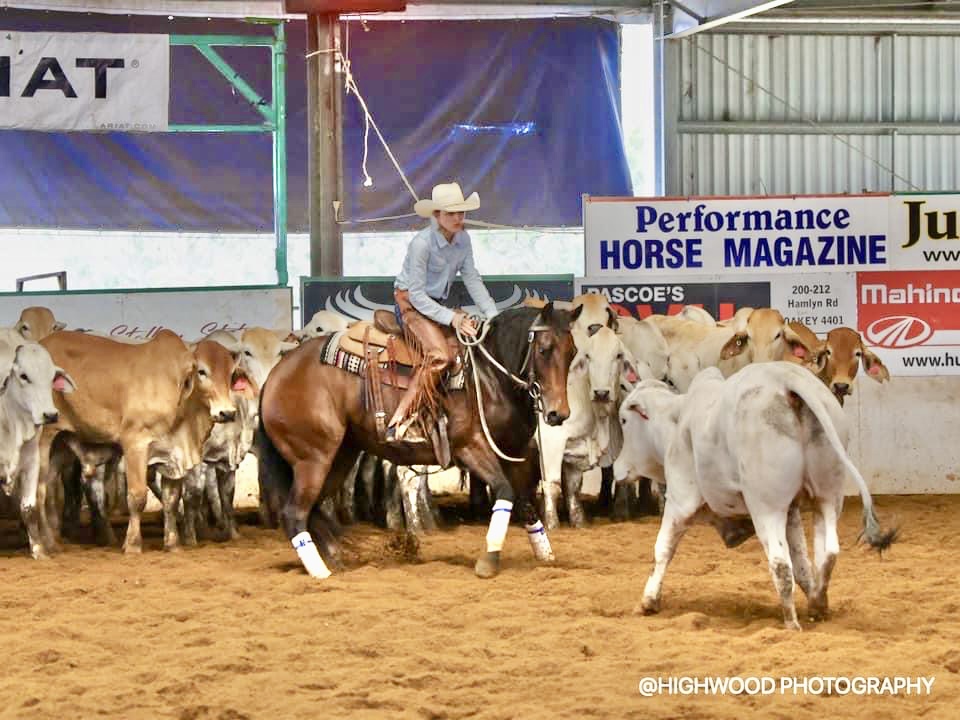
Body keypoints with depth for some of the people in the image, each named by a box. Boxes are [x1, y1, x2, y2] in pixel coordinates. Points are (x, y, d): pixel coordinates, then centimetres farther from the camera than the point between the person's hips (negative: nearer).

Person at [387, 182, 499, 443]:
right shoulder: (422, 243, -21)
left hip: (438, 304, 8)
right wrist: (451, 318, -27)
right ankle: (399, 425, -31)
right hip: (410, 304, -8)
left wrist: (493, 316, -4)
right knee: (439, 355, -30)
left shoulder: (463, 239, 1)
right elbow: (416, 294, -21)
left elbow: (473, 279, 6)